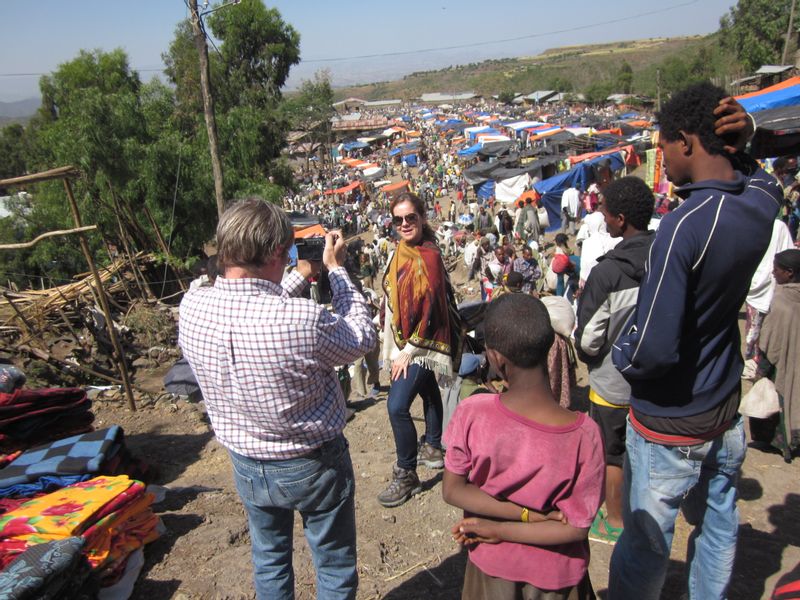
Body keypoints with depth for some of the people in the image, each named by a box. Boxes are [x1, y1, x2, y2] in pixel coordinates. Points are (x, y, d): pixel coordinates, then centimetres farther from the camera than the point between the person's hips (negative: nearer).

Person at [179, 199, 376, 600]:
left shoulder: (192, 307, -17)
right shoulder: (304, 319, -33)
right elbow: (362, 338, -12)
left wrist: (298, 277, 9)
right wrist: (336, 269, -4)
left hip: (247, 466, 5)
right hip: (314, 465, -5)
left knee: (269, 558, 28)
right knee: (334, 565, 20)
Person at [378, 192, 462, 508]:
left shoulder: (428, 256, -20)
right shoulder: (403, 251, 6)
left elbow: (430, 309, -22)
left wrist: (408, 351, -18)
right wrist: (398, 347, 13)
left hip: (421, 344, -9)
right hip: (405, 340, 9)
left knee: (397, 406, -12)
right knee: (428, 390, 23)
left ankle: (406, 475, 3)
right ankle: (433, 448, 42)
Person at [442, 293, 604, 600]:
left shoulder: (471, 414, -26)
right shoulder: (584, 434, -27)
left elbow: (452, 490, -14)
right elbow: (576, 527, -19)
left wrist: (524, 514, -16)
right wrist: (498, 530, -14)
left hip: (492, 565, 1)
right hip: (554, 574, 0)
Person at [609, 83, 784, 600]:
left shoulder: (685, 225, -29)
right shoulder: (763, 203, -7)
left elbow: (653, 349, -31)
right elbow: (759, 178, 21)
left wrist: (620, 353, -9)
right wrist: (738, 143, -1)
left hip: (669, 425, -7)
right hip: (725, 412, 8)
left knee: (645, 547, 12)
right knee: (718, 529, 26)